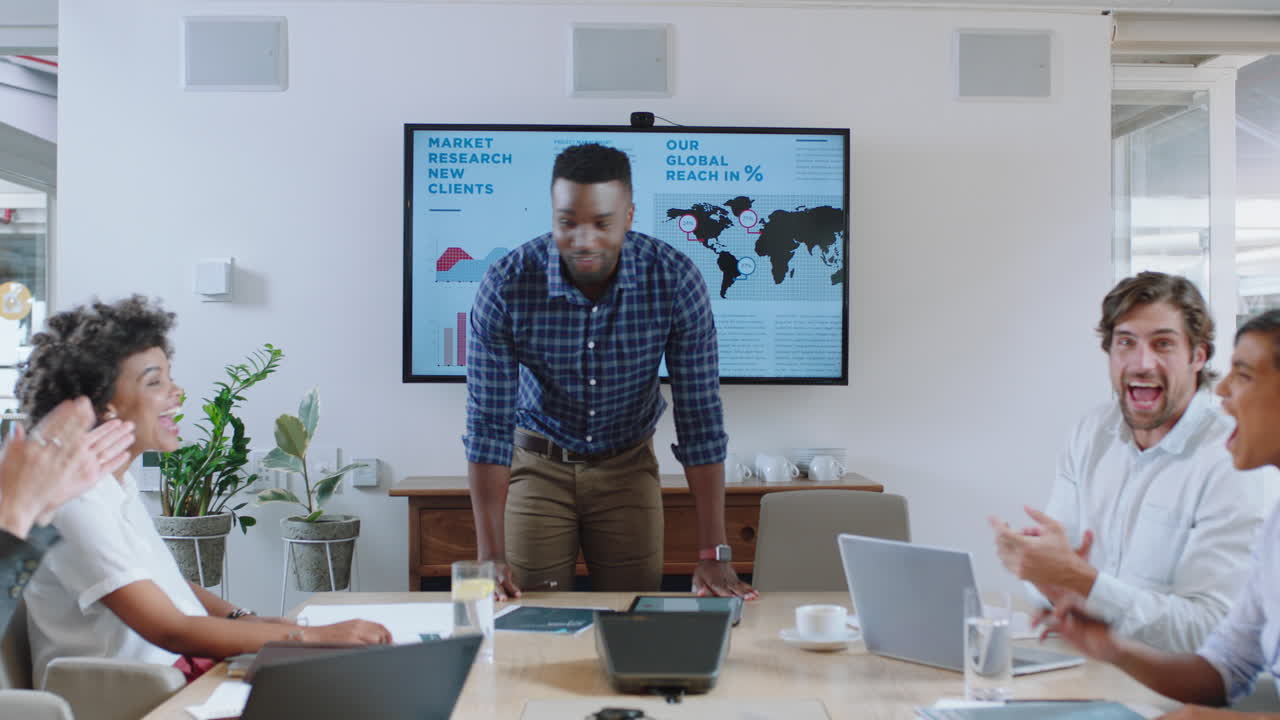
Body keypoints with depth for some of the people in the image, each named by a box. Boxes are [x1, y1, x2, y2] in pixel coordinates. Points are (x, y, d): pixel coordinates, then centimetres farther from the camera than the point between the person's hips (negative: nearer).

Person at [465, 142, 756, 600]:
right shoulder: (506, 285, -23)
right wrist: (491, 557, -27)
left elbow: (700, 420, -20)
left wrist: (714, 555, -23)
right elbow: (488, 424, -21)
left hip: (627, 464, 1)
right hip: (539, 463, 0)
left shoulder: (674, 279, -22)